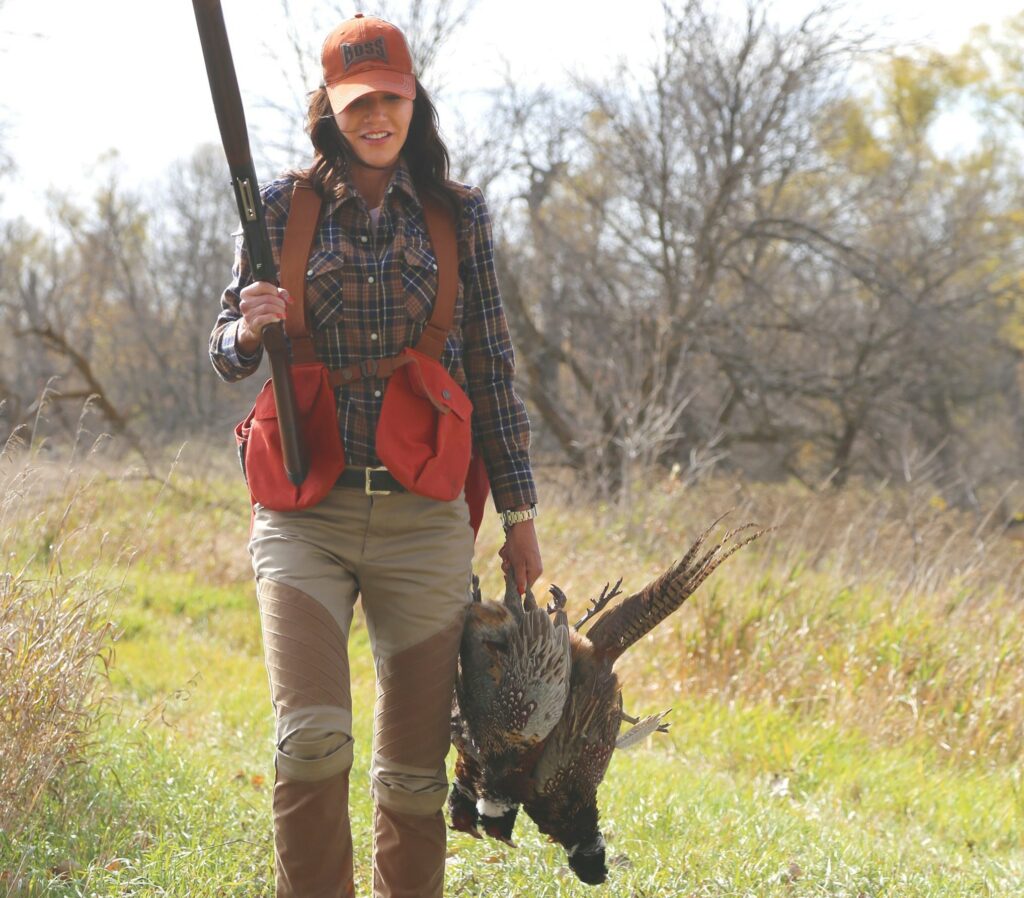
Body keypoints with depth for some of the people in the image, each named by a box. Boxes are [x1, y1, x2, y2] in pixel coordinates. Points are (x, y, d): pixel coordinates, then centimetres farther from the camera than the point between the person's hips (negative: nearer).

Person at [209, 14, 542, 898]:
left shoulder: (459, 213, 7)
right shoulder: (285, 205, 5)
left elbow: (491, 368, 10)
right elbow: (228, 355, 9)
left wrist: (519, 510, 9)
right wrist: (250, 327, -15)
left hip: (423, 517, 1)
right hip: (305, 512, -1)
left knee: (415, 769, 4)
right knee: (313, 739, -18)